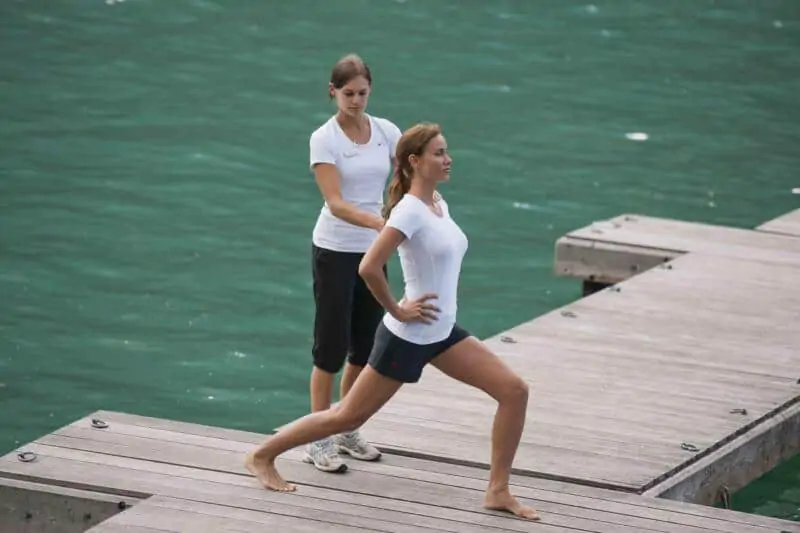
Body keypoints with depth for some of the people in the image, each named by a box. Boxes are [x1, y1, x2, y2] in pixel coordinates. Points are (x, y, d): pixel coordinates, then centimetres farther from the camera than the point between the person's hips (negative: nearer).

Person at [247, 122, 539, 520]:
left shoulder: (438, 204, 7)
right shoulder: (410, 211, -20)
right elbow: (369, 267, -30)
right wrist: (397, 311, -19)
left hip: (443, 334, 8)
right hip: (408, 337, -8)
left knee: (514, 390, -3)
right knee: (350, 416, 3)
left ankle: (498, 491, 2)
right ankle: (263, 456, 20)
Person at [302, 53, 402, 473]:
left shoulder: (386, 131, 2)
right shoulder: (324, 139, -13)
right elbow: (336, 203, -22)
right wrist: (382, 223, -37)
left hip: (373, 251, 5)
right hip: (335, 251, -5)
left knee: (365, 345, 11)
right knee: (332, 346, -2)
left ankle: (347, 431, 25)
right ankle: (318, 440, 5)